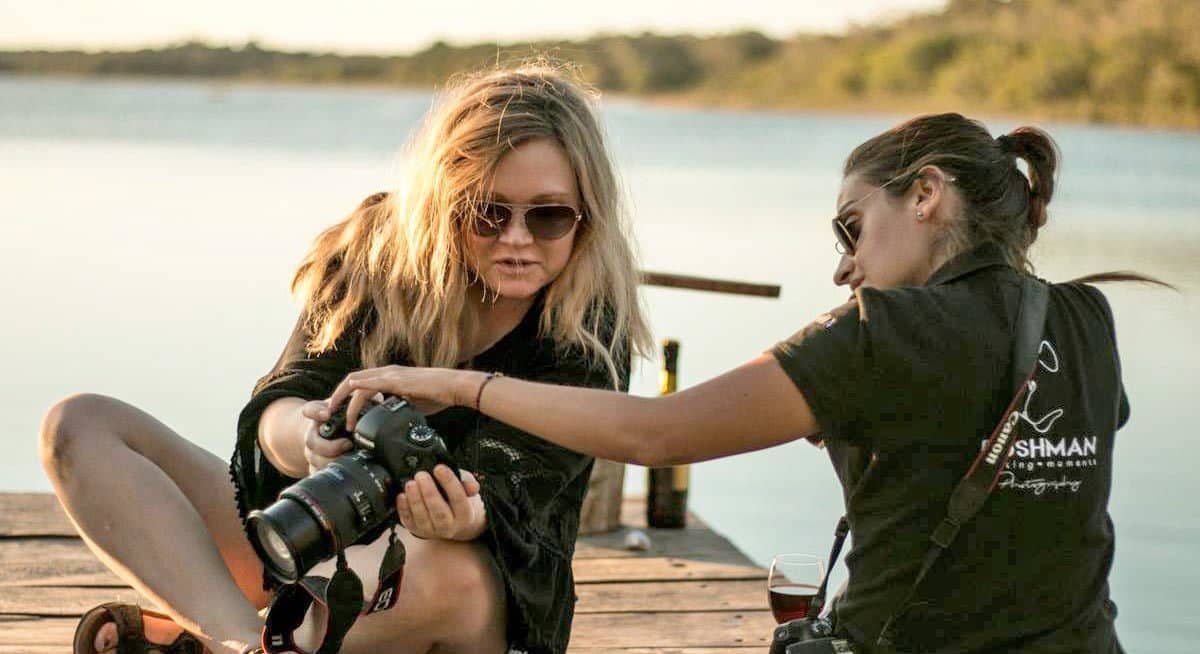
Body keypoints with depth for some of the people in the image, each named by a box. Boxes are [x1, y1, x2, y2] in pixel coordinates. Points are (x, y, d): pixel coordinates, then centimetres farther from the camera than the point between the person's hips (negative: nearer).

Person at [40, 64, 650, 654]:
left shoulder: (589, 331, -15)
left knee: (452, 572, -43)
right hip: (318, 537, 4)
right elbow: (274, 410, -14)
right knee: (80, 426, -11)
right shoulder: (378, 250, -6)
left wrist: (463, 519, -49)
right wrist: (307, 436, -40)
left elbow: (511, 493, -23)